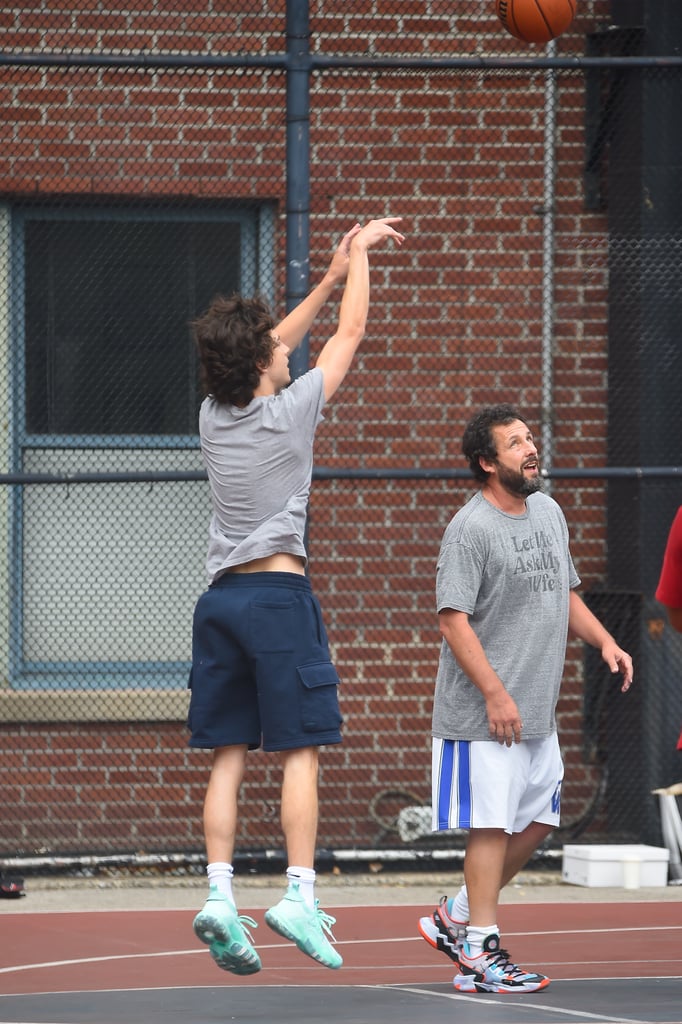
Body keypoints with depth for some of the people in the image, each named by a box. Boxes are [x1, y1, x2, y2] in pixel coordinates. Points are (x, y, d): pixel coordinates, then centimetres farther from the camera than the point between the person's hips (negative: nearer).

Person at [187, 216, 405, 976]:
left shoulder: (213, 415, 8)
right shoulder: (289, 413, -7)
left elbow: (265, 346, 25)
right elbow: (350, 333, 5)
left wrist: (332, 276, 30)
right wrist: (357, 257, 20)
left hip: (221, 596, 6)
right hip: (278, 593, -6)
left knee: (229, 755, 3)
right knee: (300, 750, -4)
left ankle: (219, 893, -7)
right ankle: (299, 893, -12)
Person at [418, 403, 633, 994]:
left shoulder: (548, 513, 13)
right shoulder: (471, 529, -13)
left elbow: (565, 593, 24)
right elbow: (454, 619, -17)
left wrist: (604, 641, 7)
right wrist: (495, 694, -22)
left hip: (539, 712, 8)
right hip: (485, 713, -8)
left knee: (536, 824, 12)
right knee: (491, 826, -7)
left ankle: (456, 919, 24)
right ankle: (480, 956, -2)